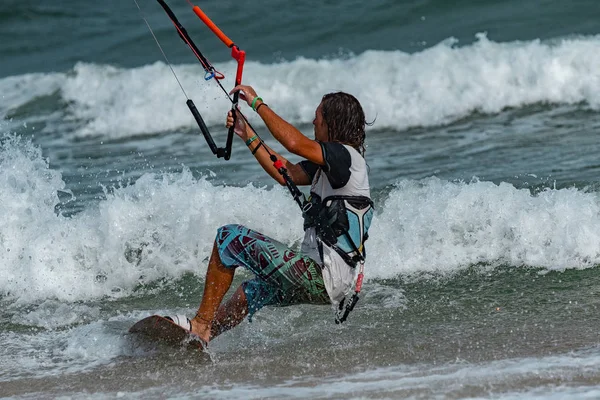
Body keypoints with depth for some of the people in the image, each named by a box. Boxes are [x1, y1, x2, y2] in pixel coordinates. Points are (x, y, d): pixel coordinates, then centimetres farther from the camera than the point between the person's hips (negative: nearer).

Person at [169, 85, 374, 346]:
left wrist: (256, 102, -17)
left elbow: (294, 143, -28)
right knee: (249, 293, 31)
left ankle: (201, 325, -3)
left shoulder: (346, 156, -13)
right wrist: (247, 135, 20)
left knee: (230, 237, -6)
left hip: (323, 278, -11)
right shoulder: (329, 163, 17)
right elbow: (286, 174, 23)